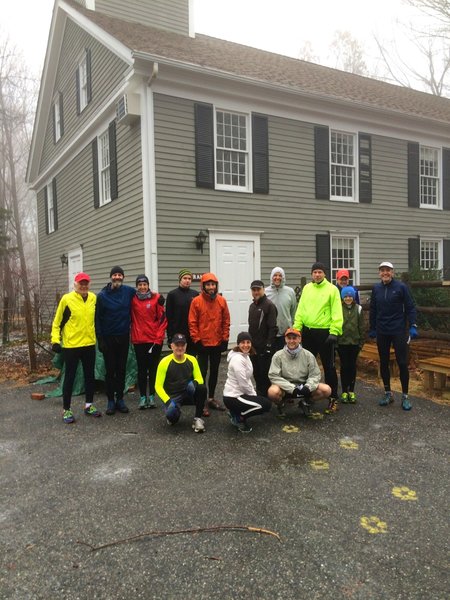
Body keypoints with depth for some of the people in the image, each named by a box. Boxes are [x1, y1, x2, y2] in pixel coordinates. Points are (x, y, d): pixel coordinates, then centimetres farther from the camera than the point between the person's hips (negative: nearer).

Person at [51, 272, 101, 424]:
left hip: (89, 344, 4)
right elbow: (57, 321, -3)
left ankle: (89, 405, 27)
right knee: (70, 377, 4)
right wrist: (56, 340, -9)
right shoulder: (66, 299, -8)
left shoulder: (94, 298, 4)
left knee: (90, 376, 12)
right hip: (71, 345, -4)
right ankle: (66, 410, 15)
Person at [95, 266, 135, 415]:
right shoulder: (102, 295, -5)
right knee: (110, 370, 4)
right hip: (108, 337, -2)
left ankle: (120, 399, 20)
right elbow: (98, 318, -4)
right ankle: (110, 400, 15)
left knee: (122, 369, 9)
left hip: (124, 337, 2)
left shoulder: (129, 291, -1)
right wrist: (100, 339, -8)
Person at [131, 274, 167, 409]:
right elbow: (131, 318, 7)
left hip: (155, 339, -1)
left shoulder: (157, 298, -2)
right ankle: (142, 397, 16)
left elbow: (162, 318, -2)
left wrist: (159, 336, -6)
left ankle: (151, 396, 16)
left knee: (153, 368, 6)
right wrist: (133, 335, -3)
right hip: (139, 340, 1)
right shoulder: (133, 299, 2)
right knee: (141, 369, 7)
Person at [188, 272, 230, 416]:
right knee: (202, 372, 0)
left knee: (214, 371, 14)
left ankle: (211, 398, 27)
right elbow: (192, 323, -7)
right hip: (202, 343, -4)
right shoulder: (196, 301, -8)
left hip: (217, 343, 4)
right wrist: (197, 340, -11)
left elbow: (226, 321, 5)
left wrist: (225, 339, 1)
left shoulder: (222, 300, 1)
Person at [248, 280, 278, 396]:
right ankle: (259, 394, 26)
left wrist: (268, 346, -19)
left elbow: (273, 328, -16)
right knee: (256, 373, 14)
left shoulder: (269, 305, -11)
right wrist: (250, 343, 16)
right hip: (253, 347, 8)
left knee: (264, 374, -1)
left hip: (264, 348, -8)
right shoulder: (252, 306, 14)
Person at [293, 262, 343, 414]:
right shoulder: (307, 288, 8)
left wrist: (334, 332, -18)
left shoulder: (332, 289, -6)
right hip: (307, 332, 5)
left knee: (329, 366, 2)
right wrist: (296, 328, 2)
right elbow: (300, 310, 8)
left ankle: (333, 398, 12)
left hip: (324, 332, -5)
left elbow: (337, 313, -10)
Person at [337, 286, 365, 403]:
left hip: (354, 342, 2)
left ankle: (351, 391, 19)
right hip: (342, 342, -2)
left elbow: (361, 327, 4)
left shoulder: (358, 309, 2)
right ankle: (344, 391, 14)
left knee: (352, 366, 9)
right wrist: (334, 341, -6)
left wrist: (361, 342, 1)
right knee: (344, 366, 5)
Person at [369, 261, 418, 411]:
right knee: (383, 363, 10)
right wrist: (372, 329, 10)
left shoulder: (401, 287, -5)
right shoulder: (376, 288, 5)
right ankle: (388, 393, 24)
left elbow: (410, 307, -5)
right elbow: (373, 310, 9)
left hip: (399, 331, -3)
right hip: (382, 332, 4)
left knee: (402, 363, 0)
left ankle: (405, 396, 12)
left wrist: (412, 326, -12)